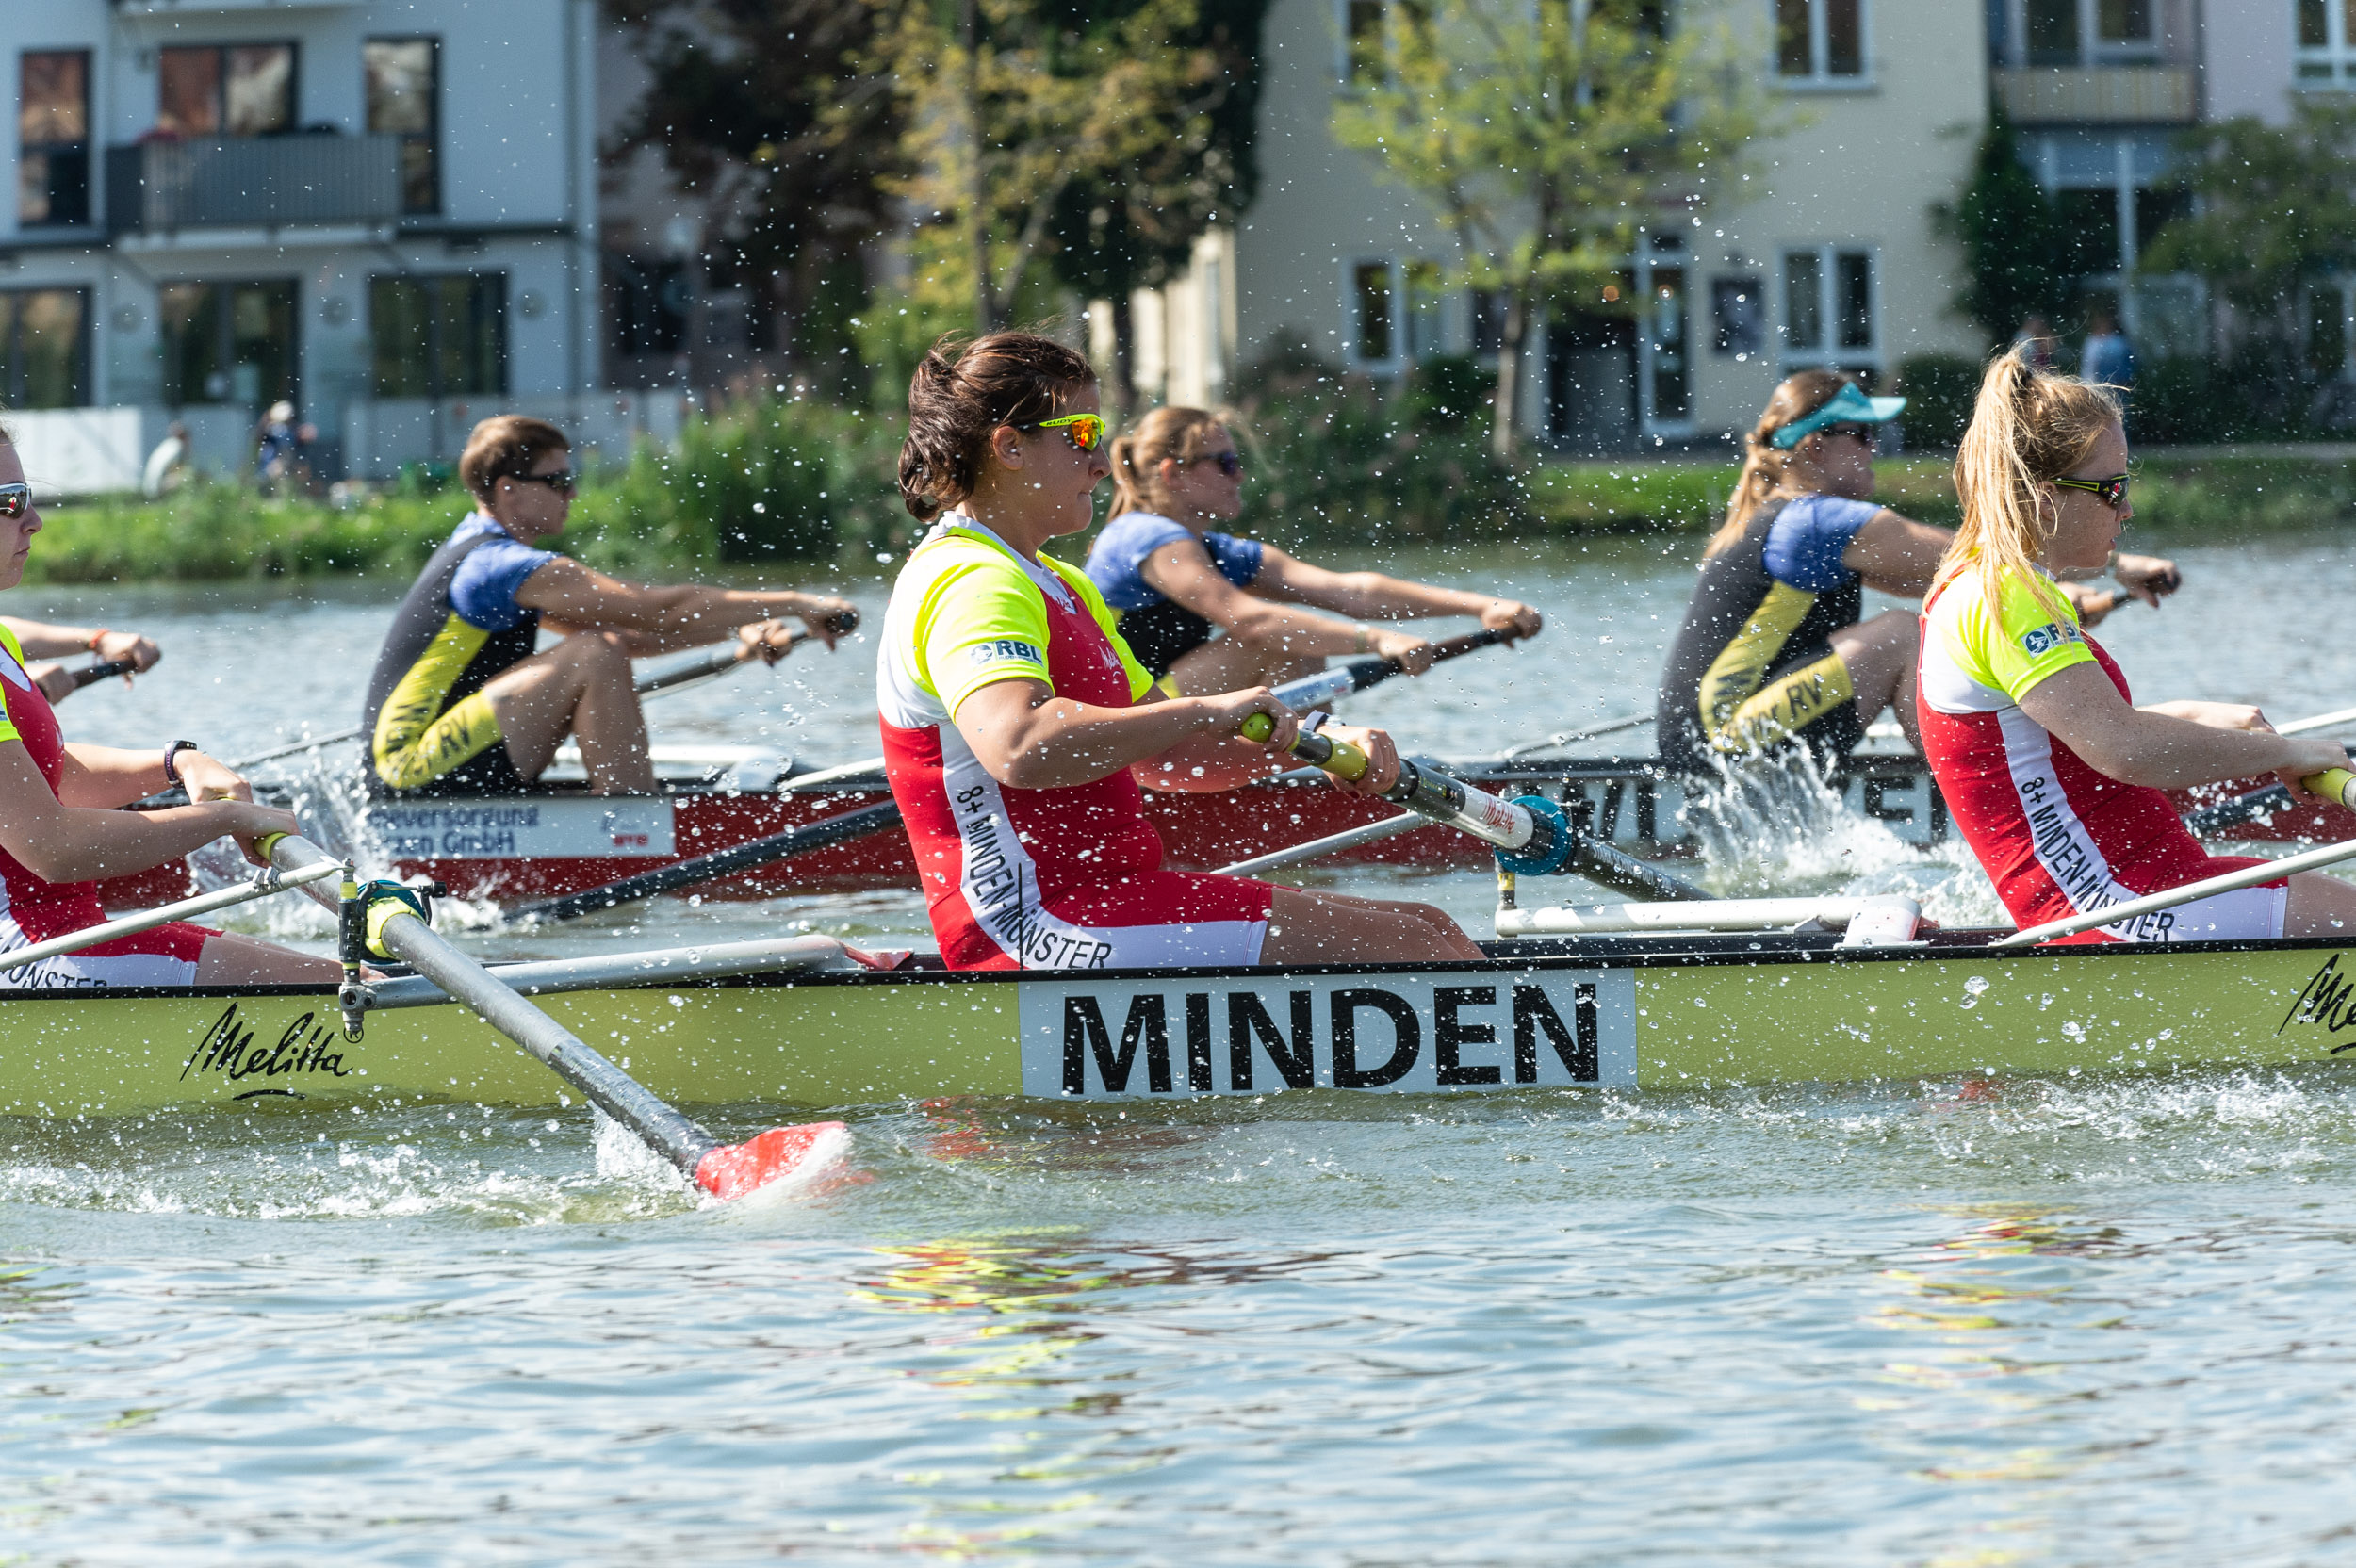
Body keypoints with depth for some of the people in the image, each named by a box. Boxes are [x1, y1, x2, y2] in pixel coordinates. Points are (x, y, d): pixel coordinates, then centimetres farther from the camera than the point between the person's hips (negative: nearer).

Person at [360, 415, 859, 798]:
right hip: (416, 775, -10)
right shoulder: (507, 566, -15)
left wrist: (740, 631, 4)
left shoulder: (474, 545, 16)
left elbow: (622, 628, 15)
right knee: (592, 657, -19)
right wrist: (793, 604, -15)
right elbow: (660, 611, -19)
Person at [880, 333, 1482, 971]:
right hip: (1038, 926, -11)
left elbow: (1159, 759, 24)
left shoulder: (1062, 586, 22)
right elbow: (1019, 748, -33)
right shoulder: (968, 582, -13)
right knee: (1405, 949, -15)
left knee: (1428, 927, 7)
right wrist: (1208, 711, -25)